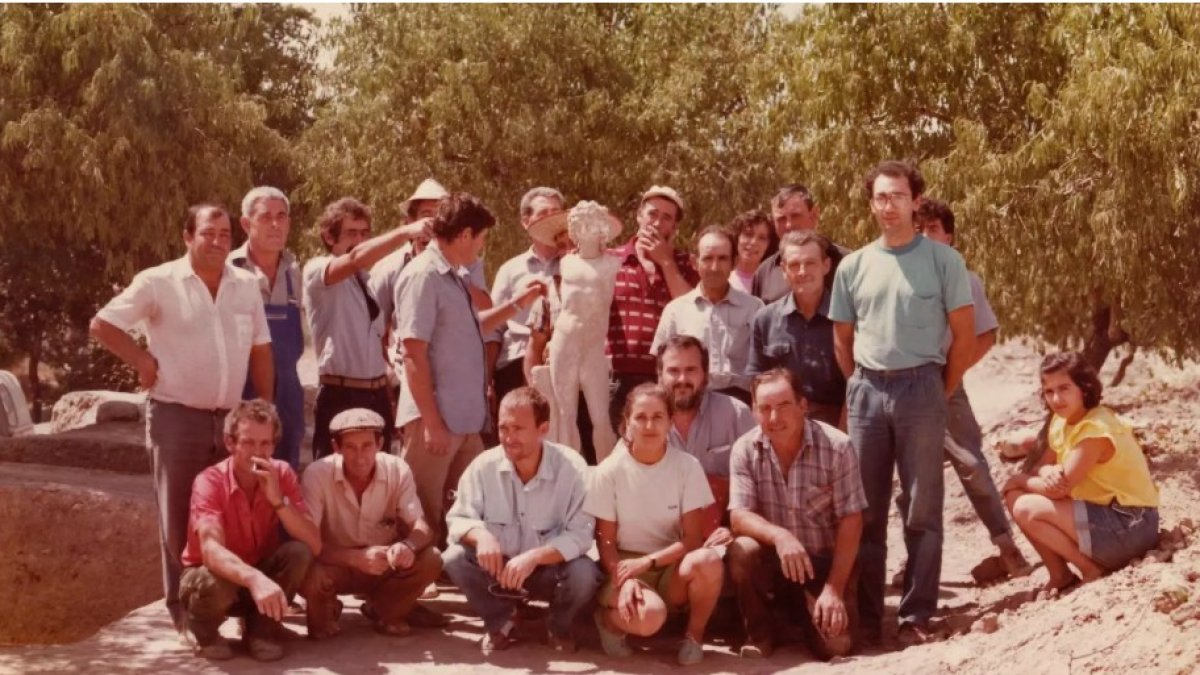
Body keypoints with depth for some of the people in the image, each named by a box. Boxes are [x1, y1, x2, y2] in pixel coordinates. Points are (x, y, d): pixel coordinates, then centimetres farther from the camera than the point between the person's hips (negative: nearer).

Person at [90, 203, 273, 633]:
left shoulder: (246, 285, 7)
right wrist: (142, 361, -6)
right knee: (180, 518, 3)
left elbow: (260, 351, 11)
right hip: (177, 416, -4)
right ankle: (184, 609, 12)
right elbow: (102, 325, -3)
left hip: (231, 417, 4)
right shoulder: (159, 282, -6)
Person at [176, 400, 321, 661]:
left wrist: (278, 499, -34)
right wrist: (254, 578, -59)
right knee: (217, 583, -37)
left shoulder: (282, 474, -13)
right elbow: (211, 550, -41)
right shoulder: (210, 482, -25)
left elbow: (314, 545, -21)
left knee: (299, 552, -26)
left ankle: (260, 627, -4)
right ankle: (202, 629, -1)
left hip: (260, 574, 3)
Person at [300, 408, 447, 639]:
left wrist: (408, 546, -42)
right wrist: (356, 558, -43)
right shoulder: (318, 474, -23)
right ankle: (323, 609, 4)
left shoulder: (397, 470, -16)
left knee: (431, 561, -25)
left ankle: (384, 609, 5)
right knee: (310, 575, -35)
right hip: (337, 564, -2)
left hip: (383, 566, 2)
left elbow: (422, 527, -17)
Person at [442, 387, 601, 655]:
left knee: (584, 574, -33)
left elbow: (580, 535, -23)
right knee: (455, 558, -24)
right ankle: (501, 620, 4)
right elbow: (458, 519, -8)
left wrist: (534, 557, -37)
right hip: (499, 567, 2)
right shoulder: (484, 465, -11)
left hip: (550, 569, -2)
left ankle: (558, 626, 4)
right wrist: (480, 534, -32)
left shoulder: (571, 467, -19)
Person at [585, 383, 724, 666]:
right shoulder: (609, 471, -9)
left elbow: (692, 540, -8)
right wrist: (625, 580, -24)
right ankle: (609, 617, 2)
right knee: (649, 616, -35)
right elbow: (605, 542, -6)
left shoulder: (687, 466, -7)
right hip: (625, 567, -2)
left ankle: (694, 634, -6)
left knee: (707, 561, -34)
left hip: (671, 568, 2)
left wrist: (646, 562, -20)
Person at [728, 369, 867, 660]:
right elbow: (739, 516, -16)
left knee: (835, 643, -21)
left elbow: (850, 523, -12)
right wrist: (779, 535, -37)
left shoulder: (837, 447, -14)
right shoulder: (745, 450, -9)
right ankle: (759, 633, -6)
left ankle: (808, 609, 16)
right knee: (741, 551, -31)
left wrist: (834, 590, -18)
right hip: (773, 561, 1)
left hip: (825, 562, -1)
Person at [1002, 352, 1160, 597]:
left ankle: (1093, 569, -6)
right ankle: (1060, 575, 8)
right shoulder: (1061, 421, 6)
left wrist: (1020, 480, -4)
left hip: (1130, 525, -9)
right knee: (1016, 496, 3)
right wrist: (1049, 472, -18)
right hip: (1104, 514, 9)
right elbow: (1040, 466, 7)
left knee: (1026, 509, -19)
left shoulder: (1096, 430, -22)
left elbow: (1058, 489, -22)